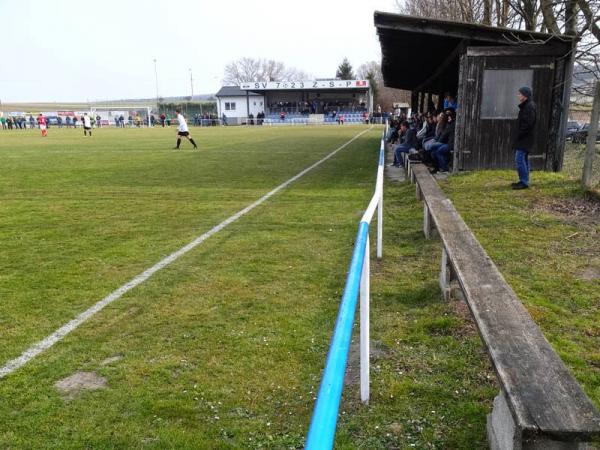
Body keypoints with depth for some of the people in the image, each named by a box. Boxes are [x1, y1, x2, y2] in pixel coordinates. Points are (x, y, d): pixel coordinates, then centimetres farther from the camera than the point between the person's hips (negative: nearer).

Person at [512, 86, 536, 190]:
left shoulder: (530, 107, -16)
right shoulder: (525, 106, 15)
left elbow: (528, 124, -23)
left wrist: (520, 135, -17)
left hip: (525, 138, -11)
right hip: (523, 138, 11)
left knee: (519, 159, -11)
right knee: (523, 159, 14)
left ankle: (524, 182, -7)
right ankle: (524, 181, 21)